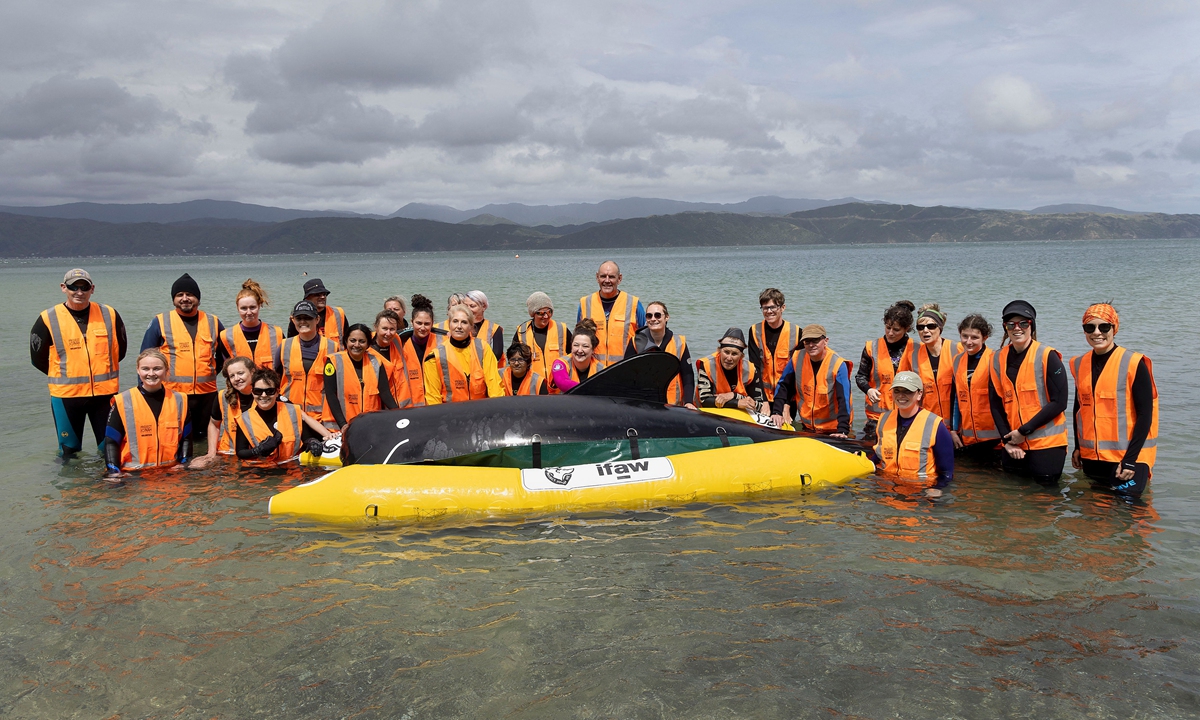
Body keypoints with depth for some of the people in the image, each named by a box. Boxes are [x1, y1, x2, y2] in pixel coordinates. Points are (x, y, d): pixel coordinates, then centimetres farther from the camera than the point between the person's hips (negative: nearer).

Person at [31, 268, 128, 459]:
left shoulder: (109, 315, 0)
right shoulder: (48, 319, -4)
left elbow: (121, 350, 12)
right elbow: (38, 359, 4)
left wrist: (102, 372, 10)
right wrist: (64, 376, 7)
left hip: (105, 392, 1)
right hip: (66, 394, -1)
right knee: (70, 450, 12)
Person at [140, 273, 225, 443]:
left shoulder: (213, 322, 9)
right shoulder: (160, 322, 1)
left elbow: (224, 356, 22)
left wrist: (210, 373, 11)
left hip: (207, 395, 3)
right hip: (172, 396, -2)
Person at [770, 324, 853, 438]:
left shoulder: (838, 365, -19)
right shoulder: (797, 358, -8)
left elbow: (844, 400, -25)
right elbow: (783, 386, 2)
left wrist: (843, 430, -33)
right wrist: (777, 412, -10)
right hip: (807, 426, 4)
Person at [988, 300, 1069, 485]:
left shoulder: (1047, 356, -8)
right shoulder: (998, 359, 4)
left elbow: (1059, 402, -11)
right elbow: (996, 404, 6)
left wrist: (1024, 430, -14)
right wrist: (1006, 438, -4)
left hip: (1047, 443, -4)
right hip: (1013, 443, 4)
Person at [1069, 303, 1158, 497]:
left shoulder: (1134, 363, -11)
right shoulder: (1080, 364, 5)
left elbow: (1145, 414, -13)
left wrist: (1131, 459, -17)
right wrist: (1077, 447, 12)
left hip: (1127, 456, -5)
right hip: (1091, 456, 5)